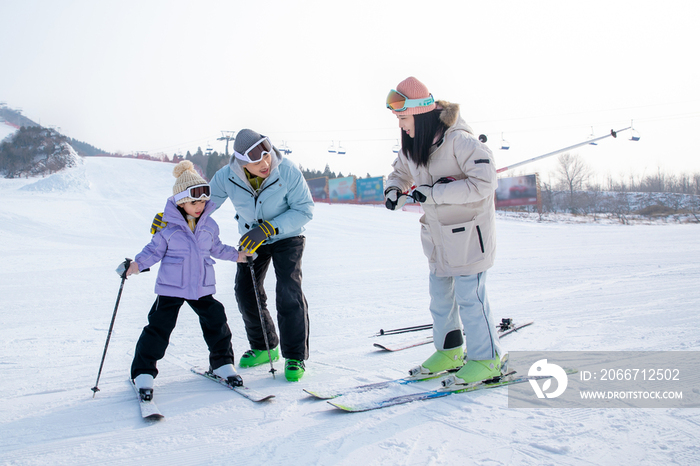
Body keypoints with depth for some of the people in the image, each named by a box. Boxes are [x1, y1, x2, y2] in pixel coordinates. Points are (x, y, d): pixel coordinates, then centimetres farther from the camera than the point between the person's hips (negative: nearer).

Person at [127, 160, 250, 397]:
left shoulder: (209, 224, 5)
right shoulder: (167, 225, -8)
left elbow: (216, 248, 20)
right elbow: (155, 250, -3)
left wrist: (236, 255, 13)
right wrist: (137, 264, -17)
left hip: (202, 288, 4)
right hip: (171, 288, -3)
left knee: (216, 322, 6)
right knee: (159, 327, -2)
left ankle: (222, 362, 26)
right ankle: (143, 372, 11)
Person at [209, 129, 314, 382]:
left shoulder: (288, 171, -29)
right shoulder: (226, 177, -21)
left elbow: (305, 210, -23)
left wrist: (268, 228, -32)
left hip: (287, 237, -3)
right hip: (252, 238, 4)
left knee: (289, 292, -16)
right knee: (246, 291, -1)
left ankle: (295, 356, -2)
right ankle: (263, 347, 21)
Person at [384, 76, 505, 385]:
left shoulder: (458, 140, -23)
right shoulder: (412, 144, 1)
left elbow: (484, 182, -27)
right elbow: (401, 172, 19)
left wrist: (434, 193, -29)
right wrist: (394, 191, -5)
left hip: (468, 230, -8)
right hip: (437, 231, 8)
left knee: (469, 295, -4)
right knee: (439, 293, 14)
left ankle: (486, 359, 13)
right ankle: (449, 351, 31)